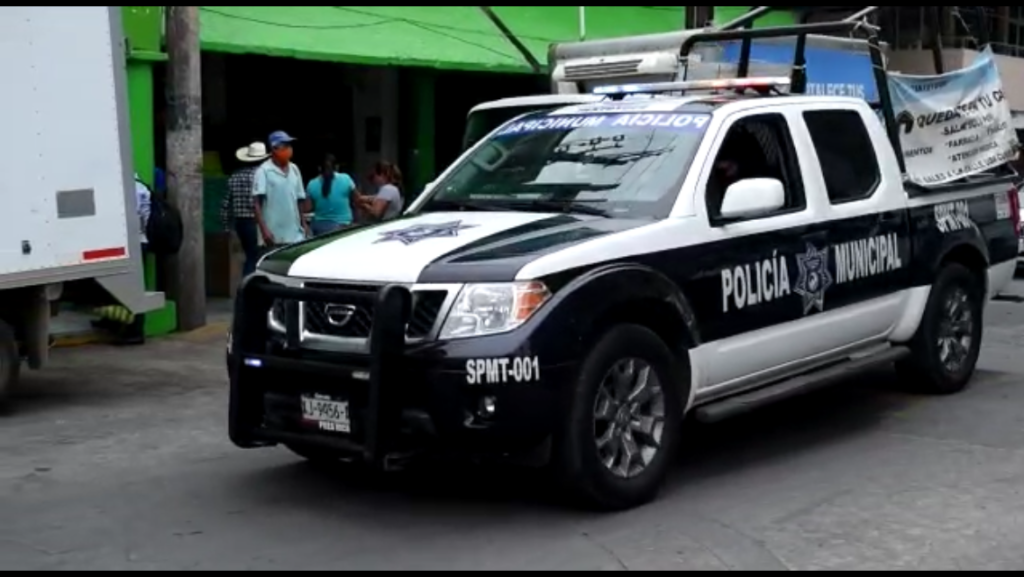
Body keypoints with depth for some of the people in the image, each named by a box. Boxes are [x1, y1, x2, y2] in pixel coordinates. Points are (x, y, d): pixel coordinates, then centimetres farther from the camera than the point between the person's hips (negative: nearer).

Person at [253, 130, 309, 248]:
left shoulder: (294, 169, 12)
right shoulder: (264, 171, -7)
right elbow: (256, 203, -12)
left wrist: (304, 224, 14)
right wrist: (264, 229, -20)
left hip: (295, 235, 6)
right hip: (275, 237, -6)